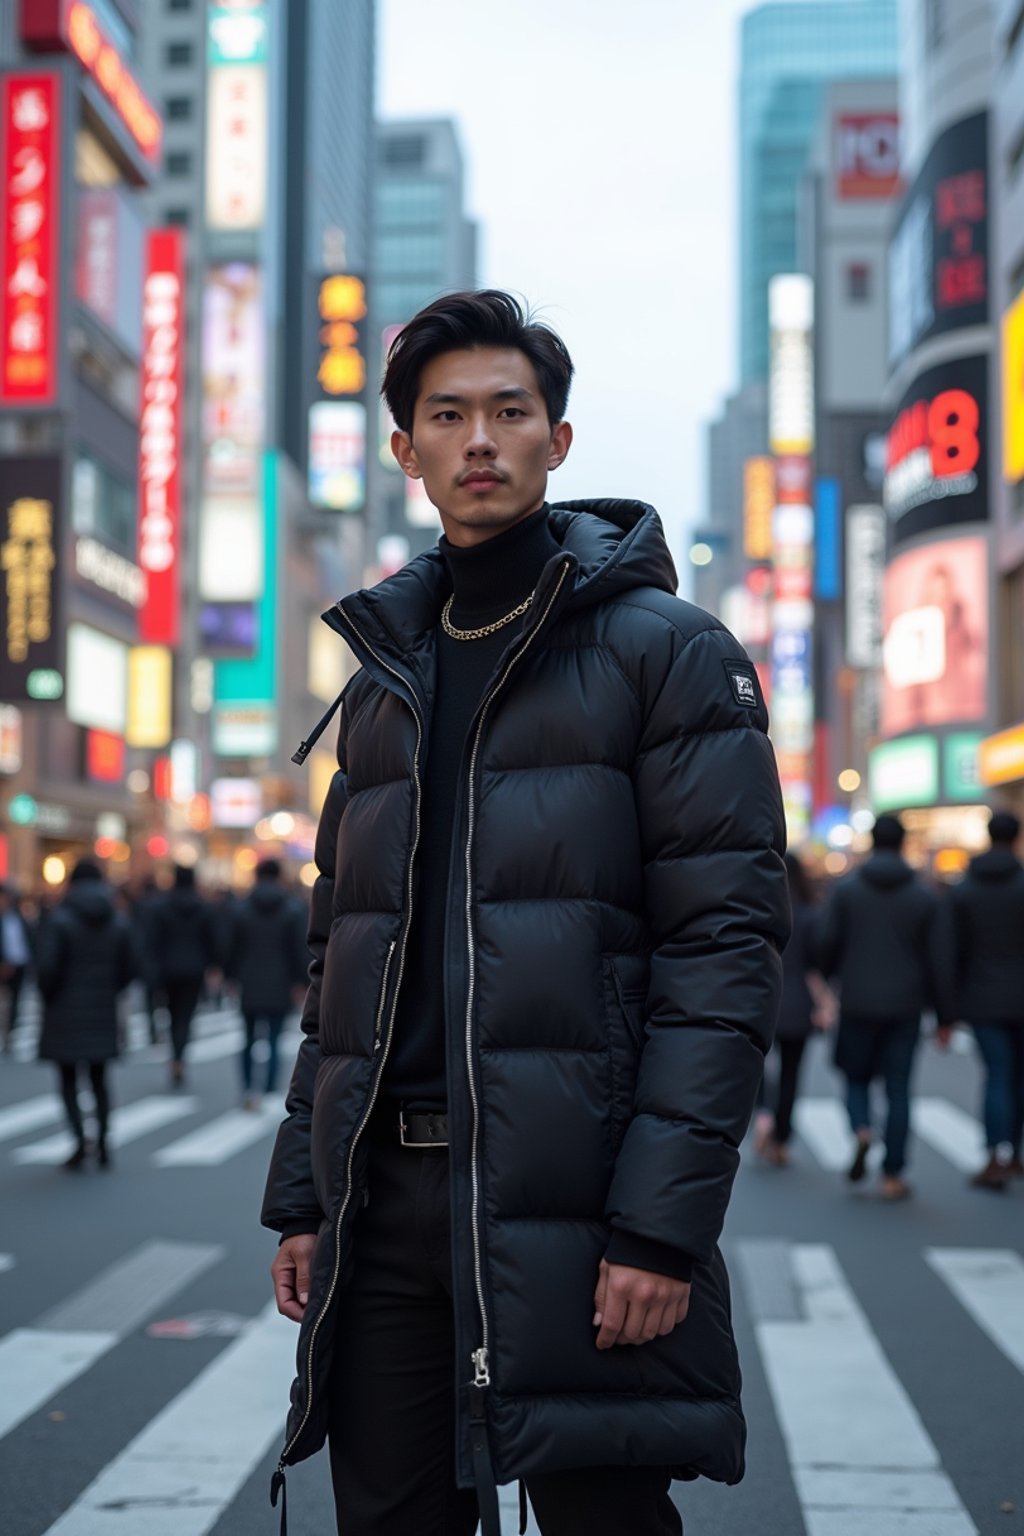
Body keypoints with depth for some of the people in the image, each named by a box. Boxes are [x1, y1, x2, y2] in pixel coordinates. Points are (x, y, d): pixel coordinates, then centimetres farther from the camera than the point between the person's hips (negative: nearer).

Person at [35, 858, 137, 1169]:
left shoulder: (59, 920, -11)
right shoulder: (119, 922, 2)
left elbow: (47, 967, -17)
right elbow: (130, 968, 3)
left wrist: (49, 1000, 0)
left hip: (65, 1015, -3)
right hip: (103, 1015, 3)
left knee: (68, 1079, 6)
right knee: (99, 1079, 15)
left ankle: (80, 1139, -9)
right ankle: (103, 1142, 7)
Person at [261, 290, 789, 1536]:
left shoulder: (666, 649, -2)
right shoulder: (383, 676, 16)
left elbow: (727, 941, -10)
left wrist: (663, 1222, -18)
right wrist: (304, 1194, 11)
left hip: (565, 1201, -5)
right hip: (384, 1202, 5)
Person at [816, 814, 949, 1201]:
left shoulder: (846, 889, -2)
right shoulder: (924, 897, 0)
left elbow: (827, 945, -6)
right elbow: (934, 962, 0)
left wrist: (824, 981, 15)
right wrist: (943, 1016, 6)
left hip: (857, 1005, 0)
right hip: (905, 1006, 0)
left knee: (856, 1077, 16)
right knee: (898, 1089, 5)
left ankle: (861, 1130, -13)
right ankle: (892, 1176, 4)